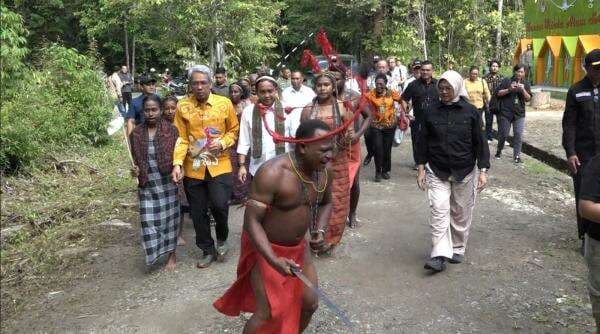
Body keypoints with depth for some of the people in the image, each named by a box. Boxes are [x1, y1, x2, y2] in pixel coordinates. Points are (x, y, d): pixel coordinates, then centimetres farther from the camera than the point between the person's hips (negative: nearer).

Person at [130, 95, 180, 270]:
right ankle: (156, 252, 15)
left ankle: (172, 255, 19)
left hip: (167, 182, -2)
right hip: (147, 184, 2)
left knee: (169, 217, 6)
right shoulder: (136, 134, 2)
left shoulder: (170, 129, -4)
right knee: (149, 219, -1)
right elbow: (135, 158, 12)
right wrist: (135, 169, -9)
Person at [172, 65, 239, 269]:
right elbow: (181, 139, -2)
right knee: (198, 212, 9)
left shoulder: (224, 103, -3)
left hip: (219, 166, -2)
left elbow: (234, 130, 6)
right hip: (193, 168, 2)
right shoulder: (182, 106, -2)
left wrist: (222, 144, -12)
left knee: (220, 205, -13)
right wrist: (177, 163, -13)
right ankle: (208, 250, 28)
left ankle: (222, 238, 19)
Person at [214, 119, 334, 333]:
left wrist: (320, 231, -5)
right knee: (268, 313, -7)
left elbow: (326, 203, 14)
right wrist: (274, 260, -37)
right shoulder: (273, 173, -29)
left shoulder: (323, 173, -7)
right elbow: (251, 221, -27)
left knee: (310, 303, 12)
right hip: (266, 249, -6)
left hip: (298, 248, 7)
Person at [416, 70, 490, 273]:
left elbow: (479, 142, -1)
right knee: (439, 211, -9)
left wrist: (483, 171, -5)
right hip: (437, 172, 0)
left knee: (461, 213, 10)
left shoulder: (470, 112, -3)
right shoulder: (432, 111, 0)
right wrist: (421, 169, 1)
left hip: (464, 172, 0)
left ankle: (458, 249, 27)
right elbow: (422, 141, 4)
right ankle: (439, 255, -6)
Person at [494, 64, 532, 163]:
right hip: (505, 112, -2)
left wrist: (523, 90, -16)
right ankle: (499, 151, 29)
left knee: (518, 135, -3)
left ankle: (517, 155, 5)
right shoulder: (507, 81, -1)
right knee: (503, 134, 7)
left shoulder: (525, 84, 7)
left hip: (519, 114, 2)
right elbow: (498, 93, -5)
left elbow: (528, 99, 0)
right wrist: (509, 89, -18)